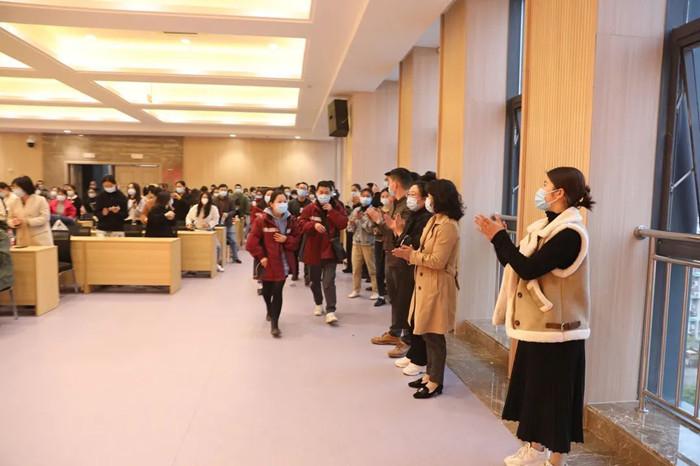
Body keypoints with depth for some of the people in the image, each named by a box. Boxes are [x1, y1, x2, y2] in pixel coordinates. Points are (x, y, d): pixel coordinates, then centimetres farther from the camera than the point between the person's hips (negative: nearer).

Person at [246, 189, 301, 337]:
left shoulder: (291, 220, 0)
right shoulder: (261, 220, -10)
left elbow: (297, 239, 5)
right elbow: (252, 242, -10)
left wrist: (286, 240, -13)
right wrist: (261, 256, -13)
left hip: (283, 262, 1)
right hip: (267, 262, 0)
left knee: (277, 291, -7)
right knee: (267, 290, 18)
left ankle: (274, 324, 0)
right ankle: (271, 311, 49)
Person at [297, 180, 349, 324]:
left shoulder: (337, 207, 0)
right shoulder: (310, 208, -1)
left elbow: (343, 224, -9)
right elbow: (301, 223, -6)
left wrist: (331, 211, -17)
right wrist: (314, 224, -24)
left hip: (330, 249, -2)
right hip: (313, 249, 2)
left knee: (329, 282, -10)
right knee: (315, 280, 16)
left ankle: (330, 311, -7)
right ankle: (318, 303, 38)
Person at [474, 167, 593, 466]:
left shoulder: (569, 233, -20)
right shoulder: (548, 226, 10)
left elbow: (528, 269, -25)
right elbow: (517, 263, 10)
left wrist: (499, 236, -17)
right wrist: (498, 237, 0)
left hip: (556, 328, -10)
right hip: (536, 324, 10)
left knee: (554, 395, 4)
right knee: (533, 387, 19)